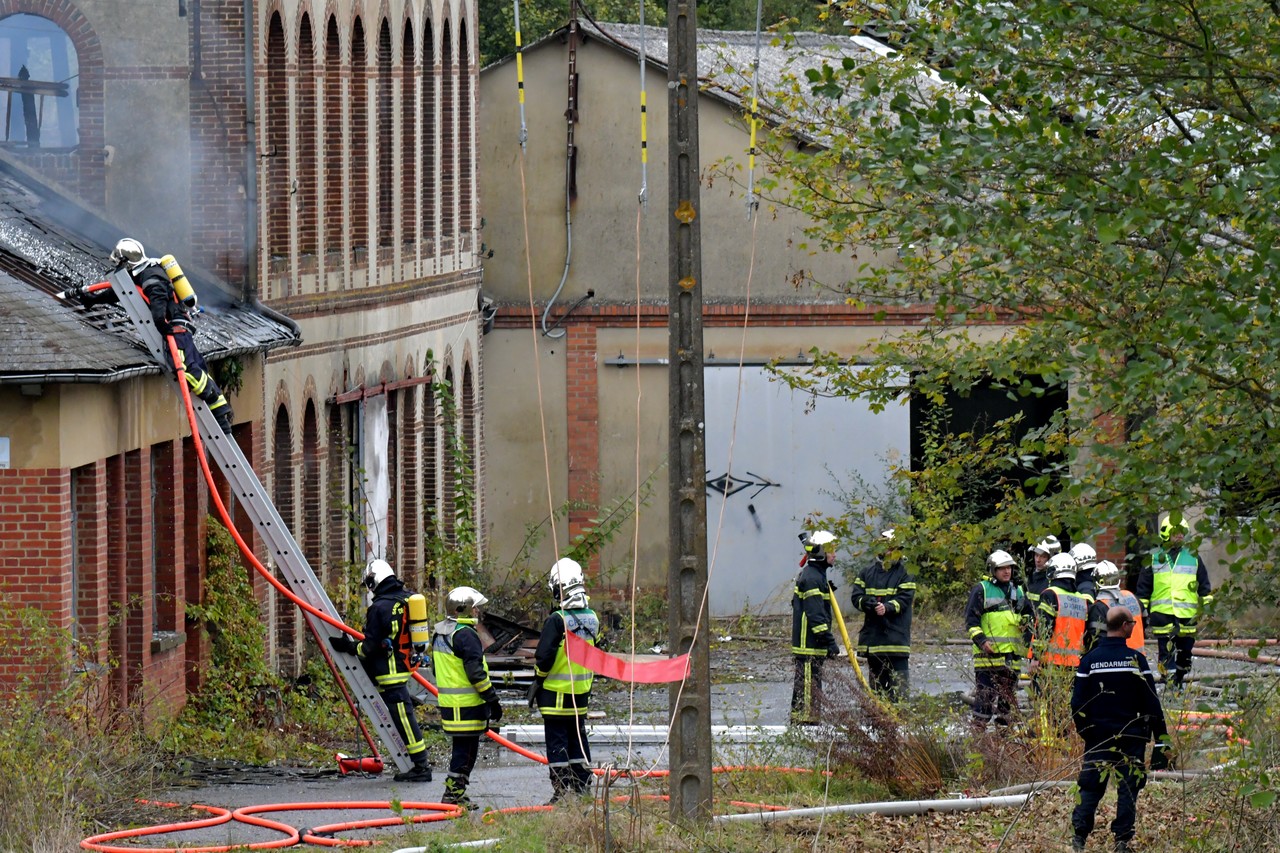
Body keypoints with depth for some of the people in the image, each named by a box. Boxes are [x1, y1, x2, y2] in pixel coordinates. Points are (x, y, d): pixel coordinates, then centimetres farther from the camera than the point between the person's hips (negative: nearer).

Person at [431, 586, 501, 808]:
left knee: (462, 747, 16)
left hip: (448, 703, 9)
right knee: (466, 749, -3)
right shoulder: (465, 635, -17)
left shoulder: (439, 633, 14)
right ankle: (453, 794, -2)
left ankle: (455, 792, 19)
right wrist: (492, 700, -14)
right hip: (466, 705, -9)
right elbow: (476, 673, -20)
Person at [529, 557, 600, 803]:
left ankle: (561, 792, -3)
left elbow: (544, 656, -16)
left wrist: (537, 681, -1)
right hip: (582, 691, 6)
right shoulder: (592, 618, 4)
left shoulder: (557, 621, -17)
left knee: (557, 742, -1)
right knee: (578, 739, 15)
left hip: (556, 692, -6)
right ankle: (583, 788, 17)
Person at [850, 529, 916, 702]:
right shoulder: (868, 573, 13)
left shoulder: (904, 574, 0)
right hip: (872, 634, 5)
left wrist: (887, 607, -27)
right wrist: (868, 603, -15)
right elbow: (856, 596, 7)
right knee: (876, 678, 13)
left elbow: (904, 599, -10)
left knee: (898, 681, -11)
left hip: (896, 634, -5)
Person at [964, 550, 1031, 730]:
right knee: (985, 694, -9)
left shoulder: (1018, 592, 18)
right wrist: (980, 640, -15)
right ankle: (978, 728, -8)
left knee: (1009, 694, 8)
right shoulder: (981, 590, 0)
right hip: (988, 653, -6)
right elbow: (971, 618, -5)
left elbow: (1027, 618, 30)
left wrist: (1028, 637, 16)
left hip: (1011, 653, 6)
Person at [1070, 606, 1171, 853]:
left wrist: (1084, 731, 13)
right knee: (1128, 787, 5)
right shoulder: (1136, 659, -7)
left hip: (1098, 737, 2)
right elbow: (1151, 703, -5)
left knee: (1091, 786, 9)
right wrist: (1161, 739, -1)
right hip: (1131, 737, -2)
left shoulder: (1090, 660, -2)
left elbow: (1078, 703, -1)